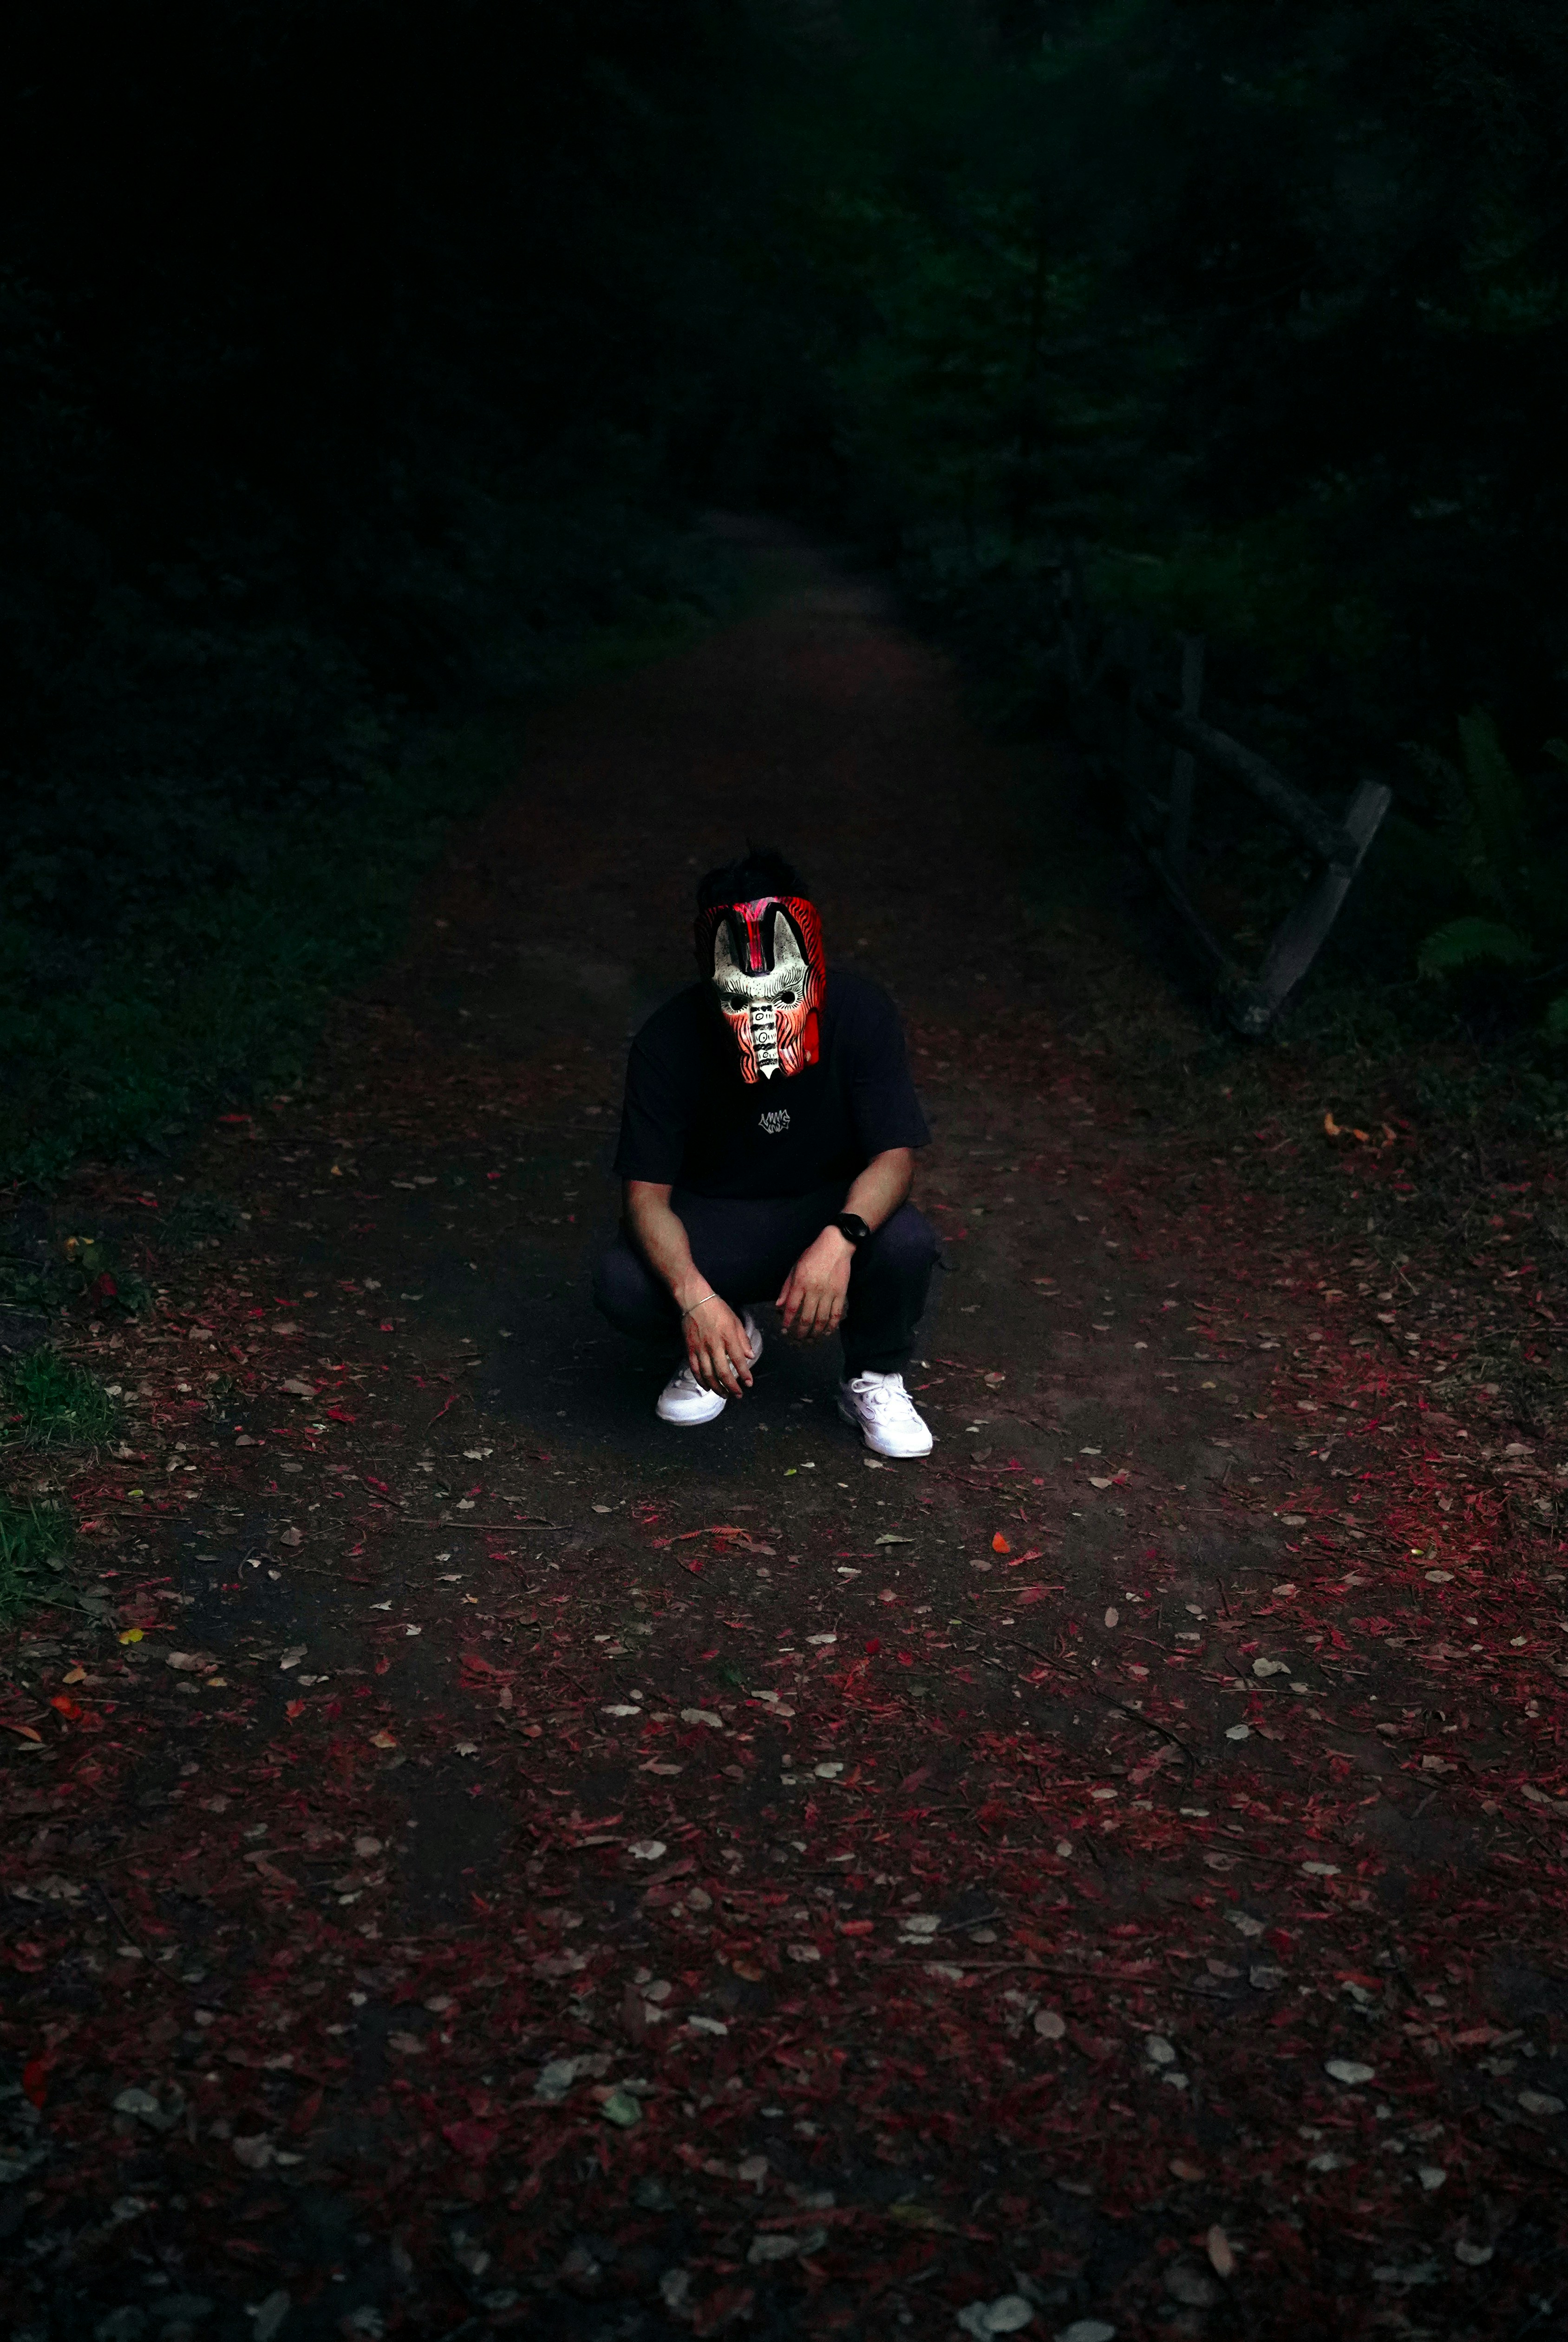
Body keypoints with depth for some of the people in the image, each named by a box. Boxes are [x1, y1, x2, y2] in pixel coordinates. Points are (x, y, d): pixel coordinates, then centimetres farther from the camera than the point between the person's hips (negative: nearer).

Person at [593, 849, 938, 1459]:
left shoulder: (860, 1013, -20)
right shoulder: (669, 1041, -21)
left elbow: (894, 1156, -22)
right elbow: (647, 1193, -21)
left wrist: (841, 1238, -44)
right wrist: (696, 1299, -40)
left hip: (833, 1205, 0)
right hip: (713, 1217, 0)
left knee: (907, 1245, -33)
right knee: (621, 1287, -29)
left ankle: (873, 1379, -1)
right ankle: (731, 1336, 6)